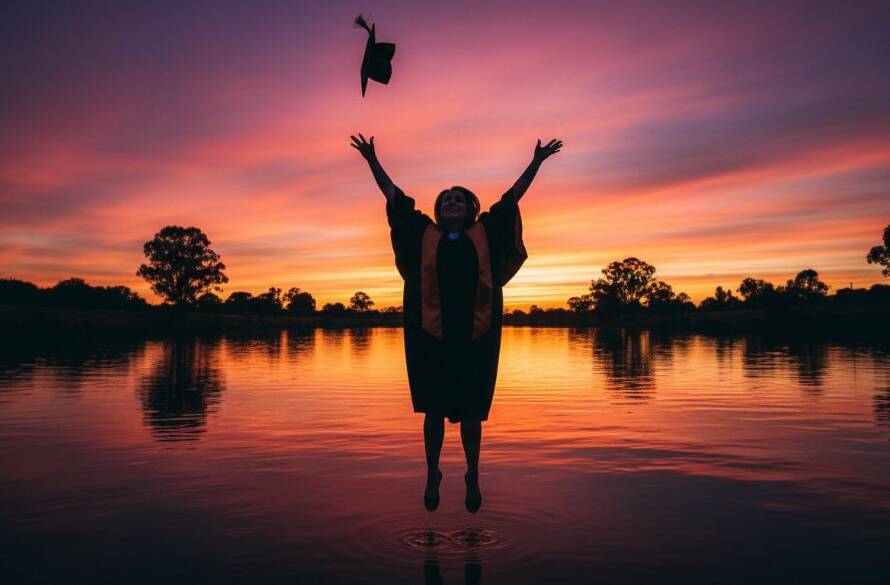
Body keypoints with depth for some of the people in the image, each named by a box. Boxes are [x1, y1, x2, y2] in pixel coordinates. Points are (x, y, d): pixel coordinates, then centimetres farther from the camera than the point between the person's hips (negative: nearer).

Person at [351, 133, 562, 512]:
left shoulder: (486, 233, 10)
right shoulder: (423, 233, 10)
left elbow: (512, 197, 16)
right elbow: (394, 195, 15)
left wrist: (536, 161, 20)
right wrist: (372, 160, 19)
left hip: (475, 337, 0)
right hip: (430, 336, 0)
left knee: (472, 411, 7)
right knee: (434, 410, 7)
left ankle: (473, 476, 23)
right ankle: (433, 475, 23)